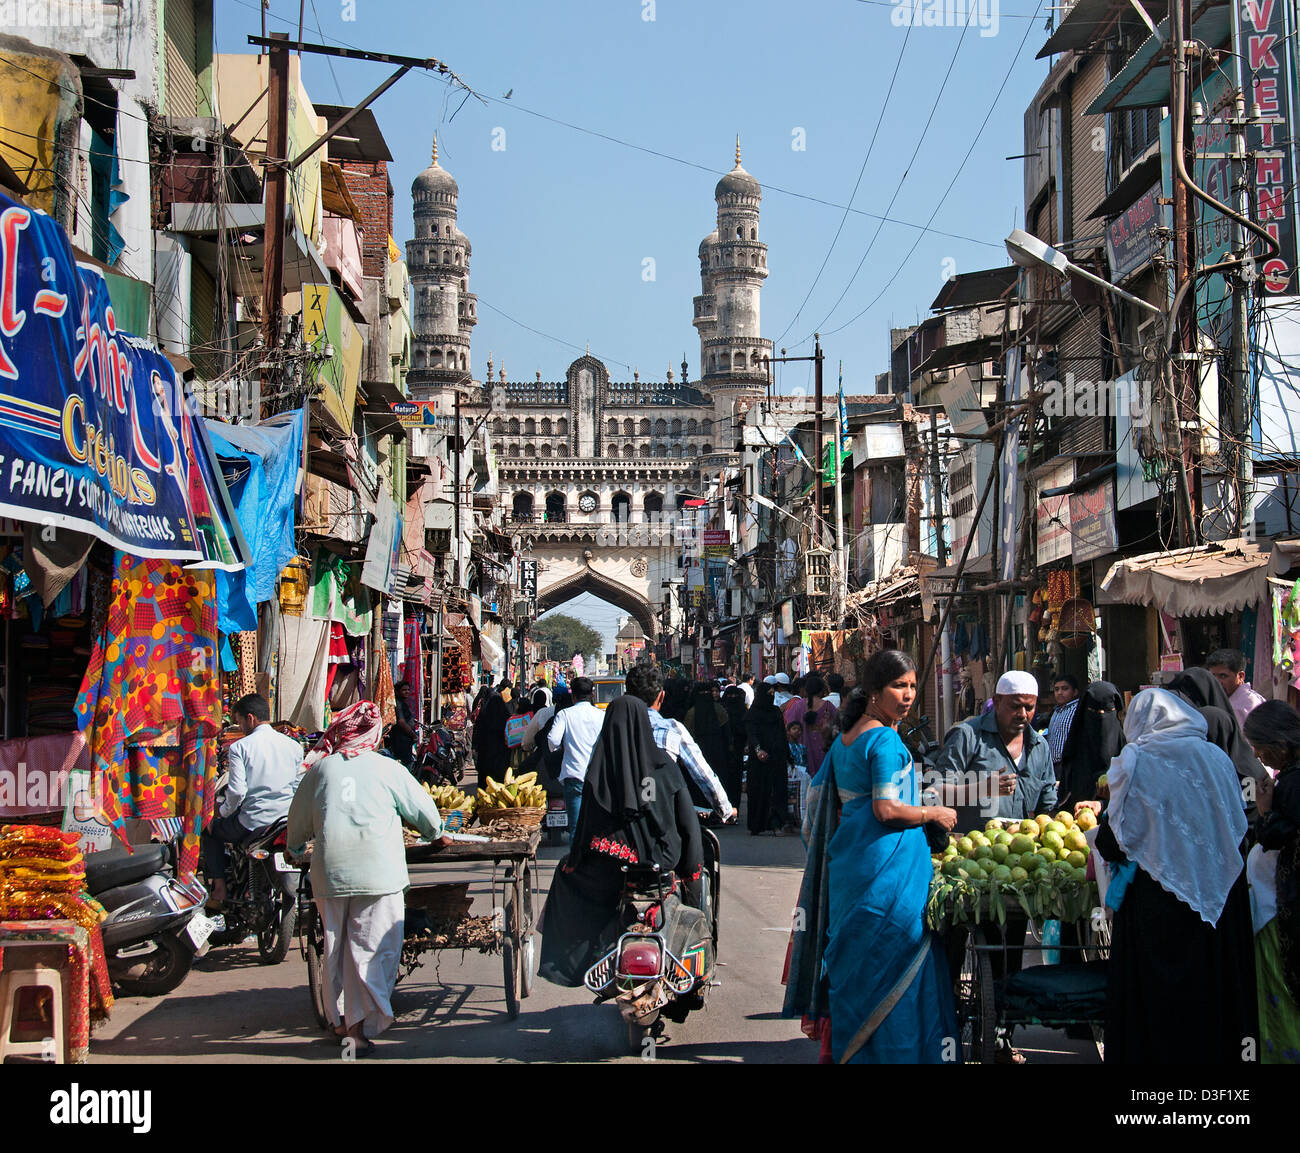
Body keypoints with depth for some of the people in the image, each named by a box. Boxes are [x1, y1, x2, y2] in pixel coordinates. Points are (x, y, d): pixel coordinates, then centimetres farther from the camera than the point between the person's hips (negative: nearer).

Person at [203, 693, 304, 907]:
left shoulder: (239, 747, -8)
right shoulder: (293, 746, 6)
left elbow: (237, 791, -14)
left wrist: (223, 813, 4)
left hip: (252, 824, -5)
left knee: (212, 830, 24)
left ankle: (219, 888, 15)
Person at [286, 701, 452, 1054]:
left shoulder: (321, 768, 6)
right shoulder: (387, 769, 0)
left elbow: (299, 817, 18)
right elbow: (422, 806, 10)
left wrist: (295, 848, 38)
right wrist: (437, 834, 31)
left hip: (329, 873, 3)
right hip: (377, 872, -3)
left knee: (336, 946, 15)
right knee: (371, 948, 0)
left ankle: (338, 1019, 25)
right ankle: (360, 1025, -5)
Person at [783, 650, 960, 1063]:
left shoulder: (845, 739, 13)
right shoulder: (885, 739, -14)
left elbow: (820, 799, 20)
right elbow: (887, 810, -21)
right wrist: (935, 813, -7)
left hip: (847, 863, 9)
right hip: (888, 869, -9)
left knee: (855, 958, 14)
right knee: (892, 962, -3)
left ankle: (842, 1046, 20)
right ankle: (890, 1050, 0)